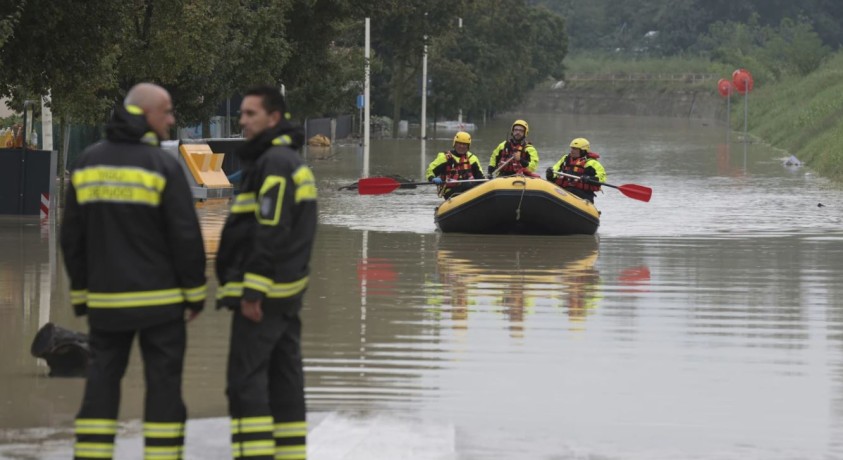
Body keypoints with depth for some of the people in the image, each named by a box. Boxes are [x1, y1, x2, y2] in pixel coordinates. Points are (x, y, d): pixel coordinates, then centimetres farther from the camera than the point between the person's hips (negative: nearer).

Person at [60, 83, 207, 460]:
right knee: (163, 382, 1)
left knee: (102, 380, 7)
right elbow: (186, 235, -11)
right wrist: (195, 292, -1)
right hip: (159, 300, -4)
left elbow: (72, 235, 8)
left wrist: (80, 293, 15)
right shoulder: (163, 166, -10)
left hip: (106, 301, 4)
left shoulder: (89, 162, 5)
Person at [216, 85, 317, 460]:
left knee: (246, 379, -11)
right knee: (284, 379, 9)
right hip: (289, 290, 10)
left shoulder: (274, 162, -14)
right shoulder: (292, 161, 18)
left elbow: (271, 232, -21)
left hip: (265, 292, -10)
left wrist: (252, 292, -22)